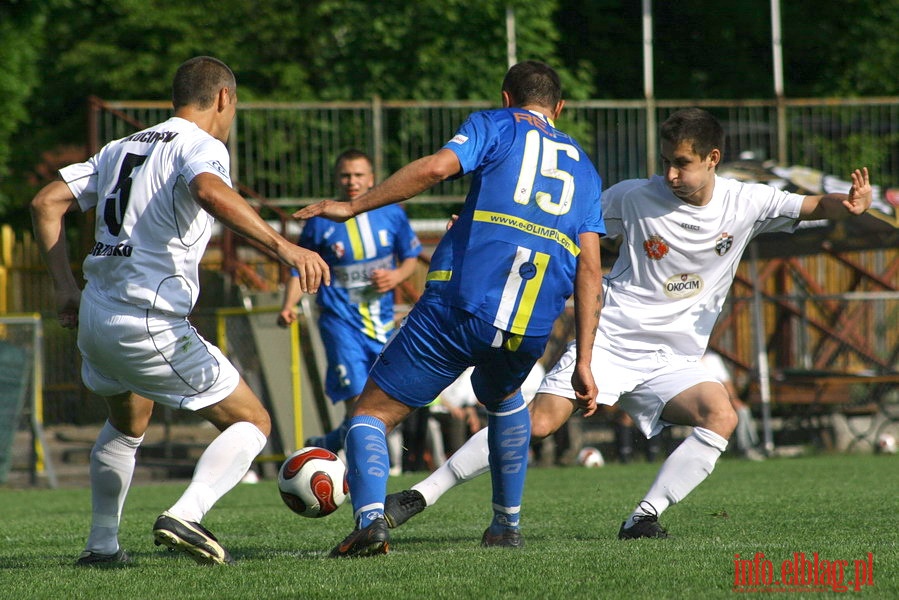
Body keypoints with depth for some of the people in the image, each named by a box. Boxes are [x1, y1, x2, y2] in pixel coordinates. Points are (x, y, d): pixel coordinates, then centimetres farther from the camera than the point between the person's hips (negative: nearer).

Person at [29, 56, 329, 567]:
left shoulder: (123, 148, 19)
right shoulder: (201, 146, -5)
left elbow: (46, 204, 16)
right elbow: (209, 191, -29)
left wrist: (67, 288, 17)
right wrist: (282, 246, -34)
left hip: (96, 319, 8)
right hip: (152, 326, -8)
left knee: (126, 424, 34)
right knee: (252, 422, 3)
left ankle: (102, 544, 30)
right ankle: (186, 515, -17)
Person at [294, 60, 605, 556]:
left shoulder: (495, 126, 11)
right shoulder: (582, 166, 23)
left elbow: (437, 166, -10)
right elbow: (589, 268, 15)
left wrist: (353, 207, -5)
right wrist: (583, 362, 15)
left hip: (459, 307, -4)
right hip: (531, 330, 4)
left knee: (372, 413, 5)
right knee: (503, 400, 38)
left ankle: (370, 518, -21)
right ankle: (508, 524, 37)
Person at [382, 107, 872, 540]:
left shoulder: (746, 203, -2)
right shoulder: (635, 197, -5)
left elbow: (815, 207, -5)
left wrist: (849, 203, -29)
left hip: (674, 359, 2)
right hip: (610, 340, -2)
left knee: (721, 417, -26)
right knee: (539, 420, -17)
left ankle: (644, 518, -20)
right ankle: (421, 495, -12)